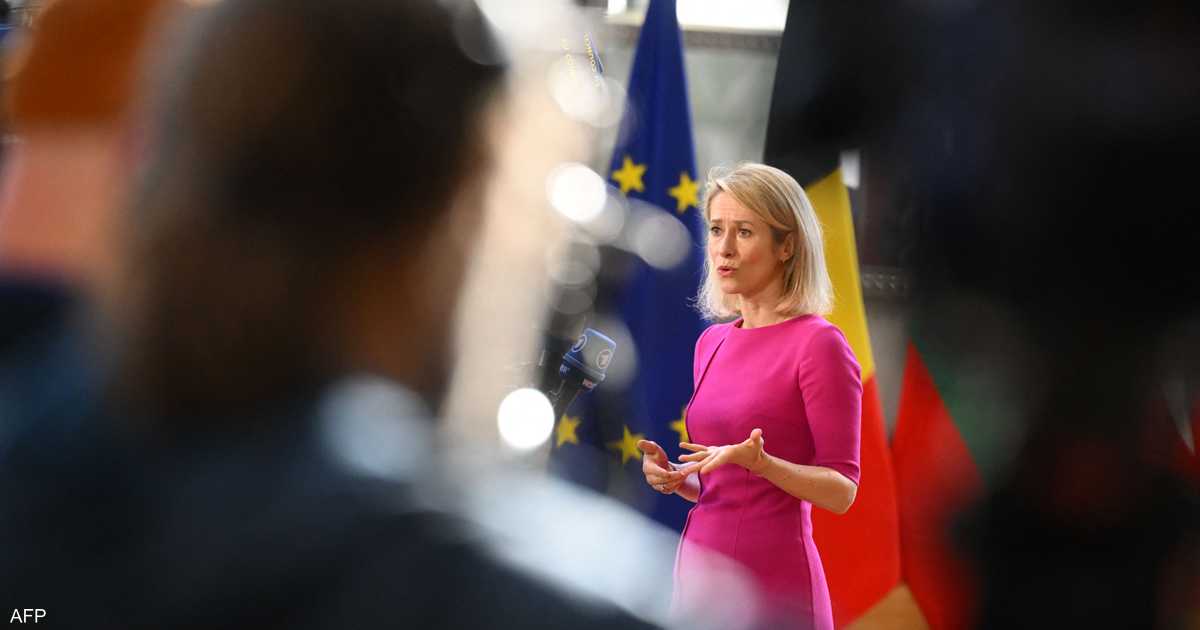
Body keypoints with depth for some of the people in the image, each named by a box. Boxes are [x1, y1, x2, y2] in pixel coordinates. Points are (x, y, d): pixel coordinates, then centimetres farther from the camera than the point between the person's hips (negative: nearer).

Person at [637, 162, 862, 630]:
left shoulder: (818, 343, -10)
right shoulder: (712, 343, 11)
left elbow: (841, 491, -10)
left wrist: (760, 463, -25)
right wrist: (673, 476, 0)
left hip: (773, 584, -6)